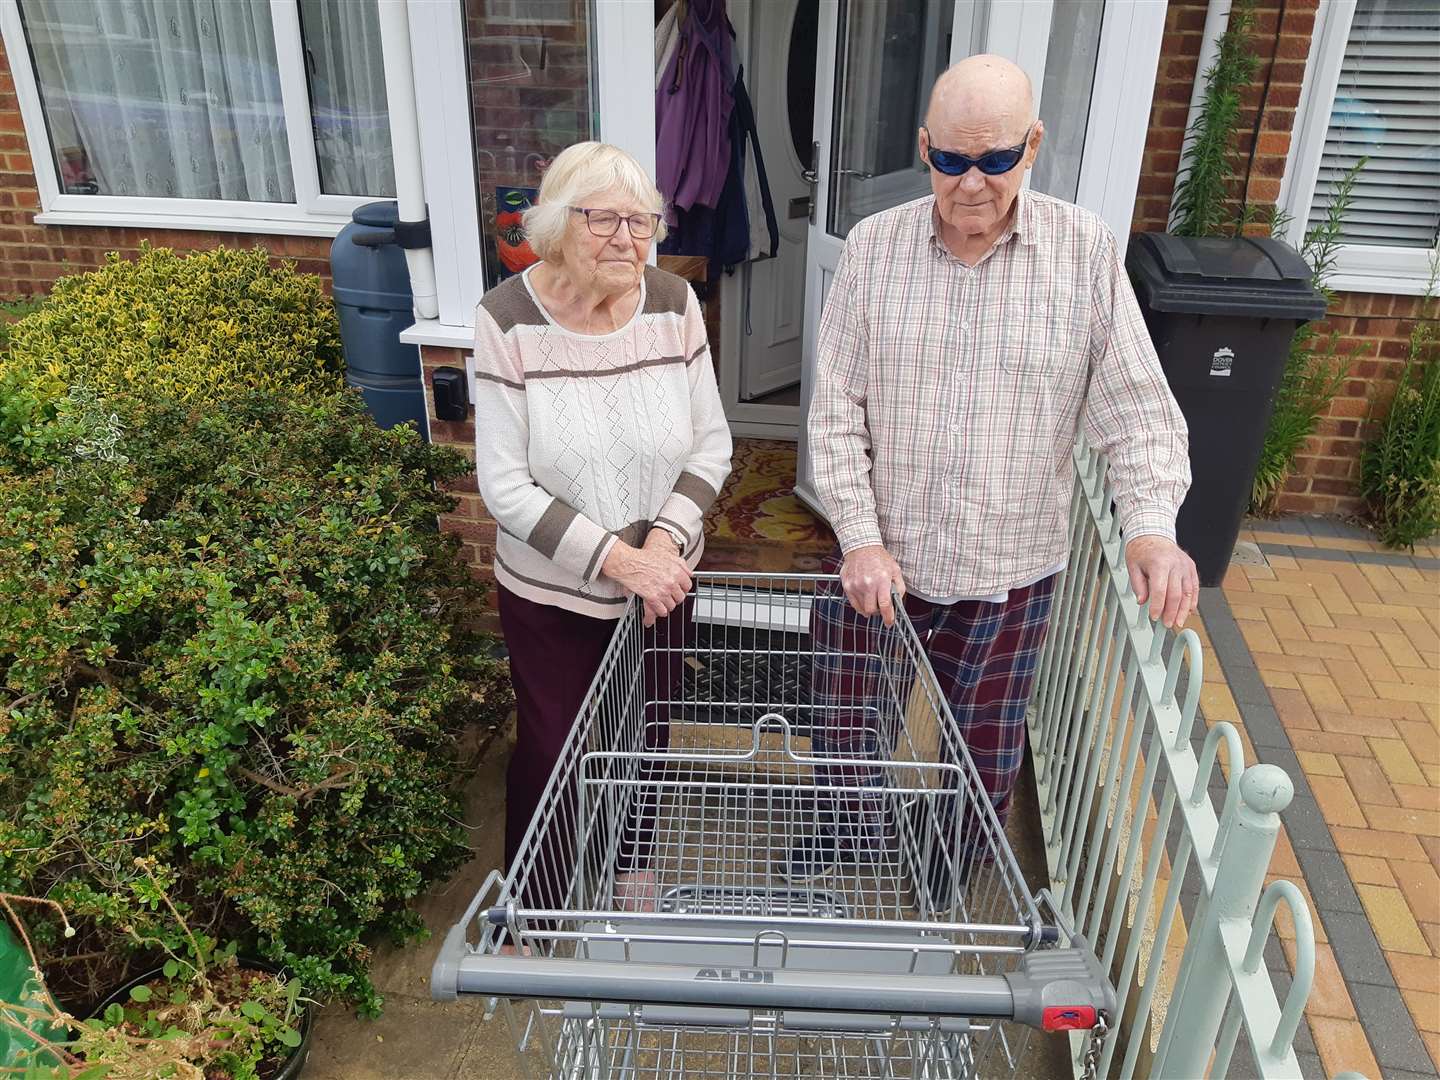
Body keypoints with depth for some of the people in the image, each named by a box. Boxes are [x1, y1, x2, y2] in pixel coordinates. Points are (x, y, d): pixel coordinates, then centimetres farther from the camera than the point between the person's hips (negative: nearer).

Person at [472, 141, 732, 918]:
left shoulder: (673, 304, -9)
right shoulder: (508, 320, -17)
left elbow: (712, 445, -4)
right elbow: (505, 486, -18)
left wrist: (666, 539, -19)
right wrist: (615, 557, -24)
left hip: (661, 581, 3)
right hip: (549, 591, -3)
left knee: (645, 731, 21)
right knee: (550, 745, 11)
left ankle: (632, 861, 50)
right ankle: (538, 897, 39)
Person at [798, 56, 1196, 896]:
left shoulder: (1086, 251, -8)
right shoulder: (874, 246, -6)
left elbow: (1139, 409, -9)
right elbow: (836, 410, -6)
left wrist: (1152, 527, -25)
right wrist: (861, 538, -14)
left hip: (1009, 573, 0)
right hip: (877, 558, 1)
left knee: (987, 749, 19)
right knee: (847, 720, 18)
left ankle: (954, 864, 50)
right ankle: (856, 824, 50)